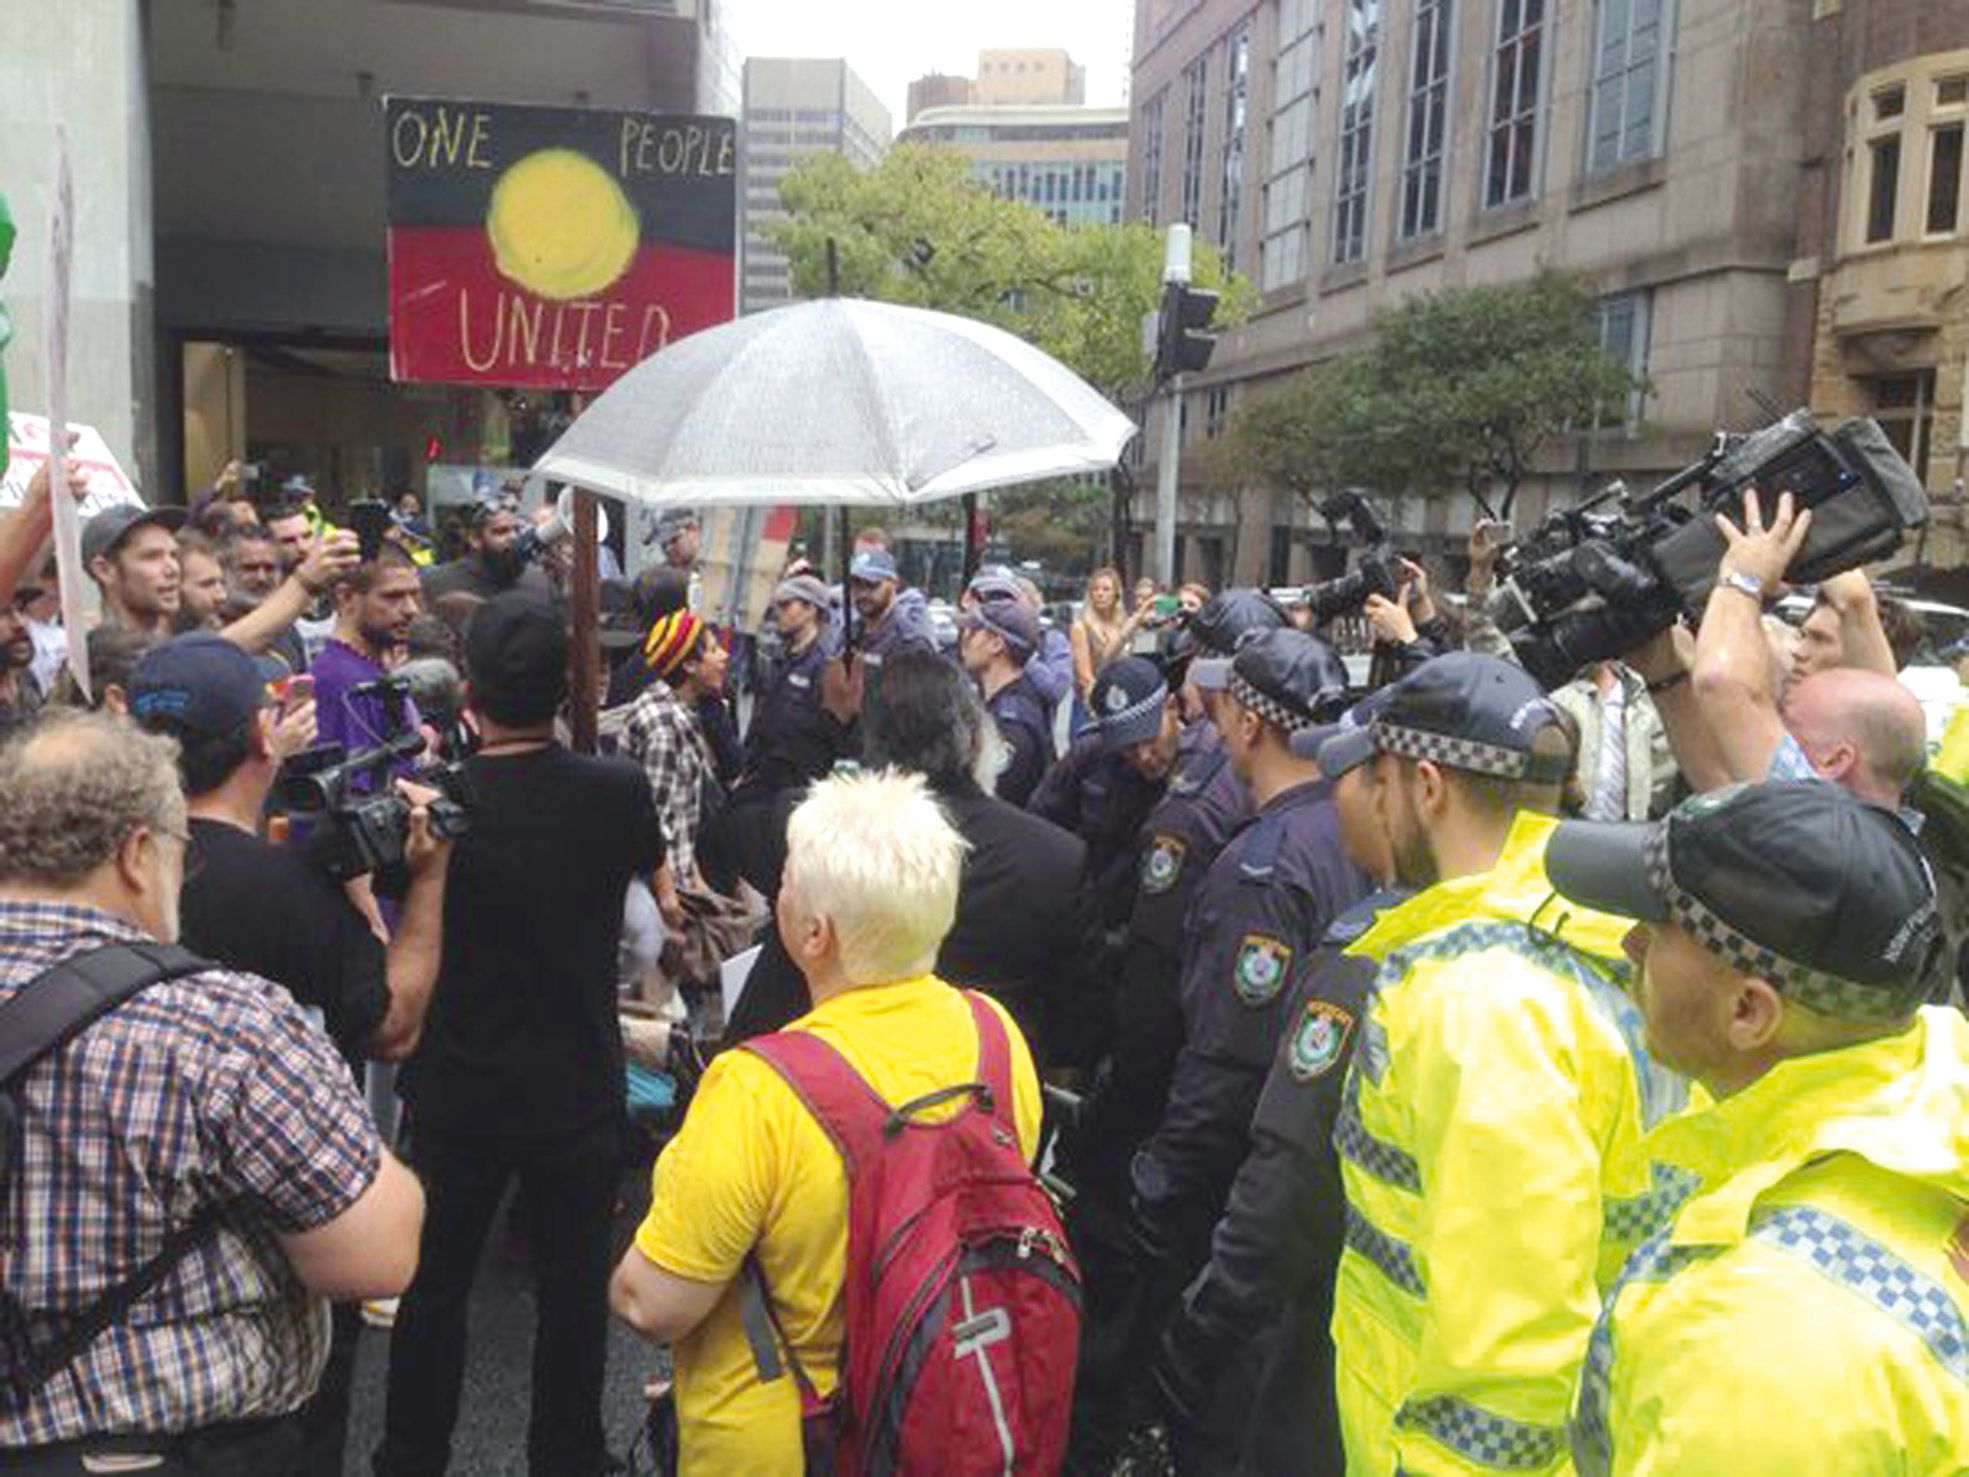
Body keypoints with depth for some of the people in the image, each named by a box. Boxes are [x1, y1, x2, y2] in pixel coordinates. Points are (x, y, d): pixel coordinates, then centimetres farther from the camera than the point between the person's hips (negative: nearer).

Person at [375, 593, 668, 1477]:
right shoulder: (616, 794, -16)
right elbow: (653, 866, 8)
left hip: (457, 1094, 0)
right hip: (579, 1093, 0)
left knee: (434, 1281, 19)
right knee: (573, 1286, 16)